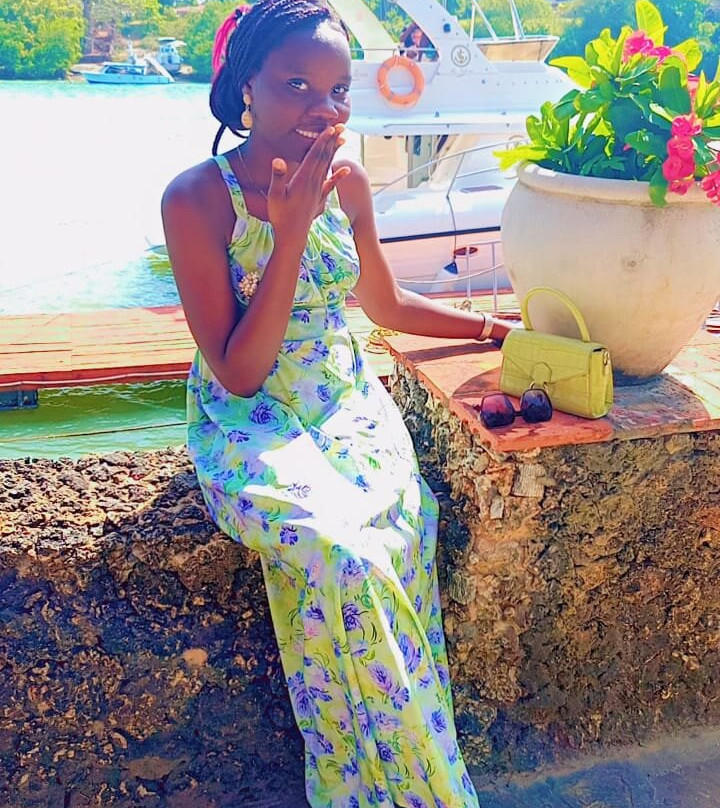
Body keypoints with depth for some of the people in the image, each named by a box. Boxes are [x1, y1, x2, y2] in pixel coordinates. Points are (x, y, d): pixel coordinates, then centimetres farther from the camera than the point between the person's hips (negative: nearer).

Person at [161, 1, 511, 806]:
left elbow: (385, 303, 17)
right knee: (345, 552, -29)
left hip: (347, 404, 4)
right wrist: (292, 234, -22)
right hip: (248, 421, -4)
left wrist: (493, 326, 13)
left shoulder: (347, 182, 1)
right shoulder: (196, 198, -14)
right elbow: (238, 373, -16)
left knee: (398, 522, -24)